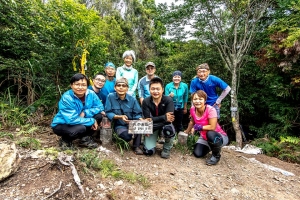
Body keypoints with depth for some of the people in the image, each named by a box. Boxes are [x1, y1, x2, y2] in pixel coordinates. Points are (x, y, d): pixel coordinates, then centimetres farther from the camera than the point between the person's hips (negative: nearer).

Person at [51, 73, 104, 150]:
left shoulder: (91, 94, -15)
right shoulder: (66, 98, -29)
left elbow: (100, 107, -9)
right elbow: (71, 120, -33)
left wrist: (85, 113, -25)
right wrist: (92, 121, -28)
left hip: (79, 122, 6)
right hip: (62, 125, -5)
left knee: (98, 116, -15)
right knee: (81, 128, -36)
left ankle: (85, 139, 3)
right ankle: (65, 140, -1)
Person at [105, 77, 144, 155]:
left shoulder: (132, 99, -3)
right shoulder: (110, 97, -9)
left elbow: (137, 114, -5)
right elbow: (108, 113, -11)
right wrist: (120, 116, -26)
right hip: (119, 125, -2)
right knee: (127, 135, -33)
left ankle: (136, 146, -8)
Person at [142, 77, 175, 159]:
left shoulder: (168, 100, -22)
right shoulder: (146, 101, -18)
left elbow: (169, 119, -31)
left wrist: (154, 120, -33)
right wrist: (164, 117, -37)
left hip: (165, 124, 0)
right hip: (152, 127, 1)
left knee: (168, 129, -37)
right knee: (148, 151, -13)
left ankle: (166, 149, -4)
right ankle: (154, 138, 24)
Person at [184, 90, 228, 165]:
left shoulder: (210, 110, -28)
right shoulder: (192, 109, -10)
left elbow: (212, 127, -33)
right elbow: (192, 121, 10)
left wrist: (199, 127, -23)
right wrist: (187, 131, 17)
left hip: (219, 136, -6)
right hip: (204, 137, 6)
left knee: (210, 134, -39)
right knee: (197, 153, -11)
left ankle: (216, 155, -7)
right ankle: (210, 147, 24)